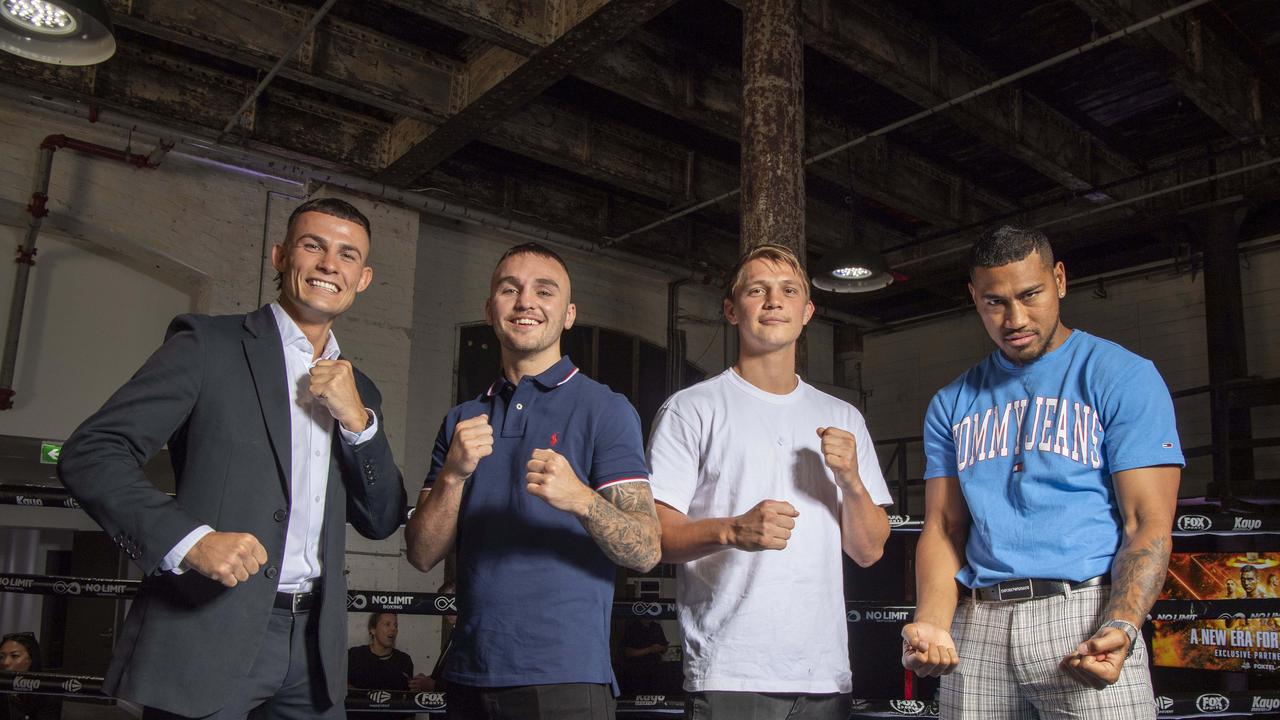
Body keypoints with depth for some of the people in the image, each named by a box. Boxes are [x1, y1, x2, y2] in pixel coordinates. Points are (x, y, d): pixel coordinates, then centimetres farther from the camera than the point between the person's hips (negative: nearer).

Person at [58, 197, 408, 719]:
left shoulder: (358, 391, 14)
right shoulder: (208, 343, -1)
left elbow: (382, 521, 10)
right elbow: (89, 454, -8)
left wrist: (356, 418, -5)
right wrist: (189, 539, -22)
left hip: (312, 645, 5)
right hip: (208, 636, -4)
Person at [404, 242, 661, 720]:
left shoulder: (605, 410, -4)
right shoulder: (462, 421, 11)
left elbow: (645, 552, -11)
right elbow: (423, 555, 5)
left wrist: (580, 499, -29)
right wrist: (453, 475, -12)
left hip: (564, 678, -4)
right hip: (468, 676, 4)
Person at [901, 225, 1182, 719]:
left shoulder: (1124, 377, 0)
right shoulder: (951, 404, 12)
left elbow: (1149, 523, -6)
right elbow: (943, 528, 8)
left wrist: (1120, 628, -23)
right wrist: (932, 622, -10)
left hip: (1084, 613, -3)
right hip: (976, 625, 4)